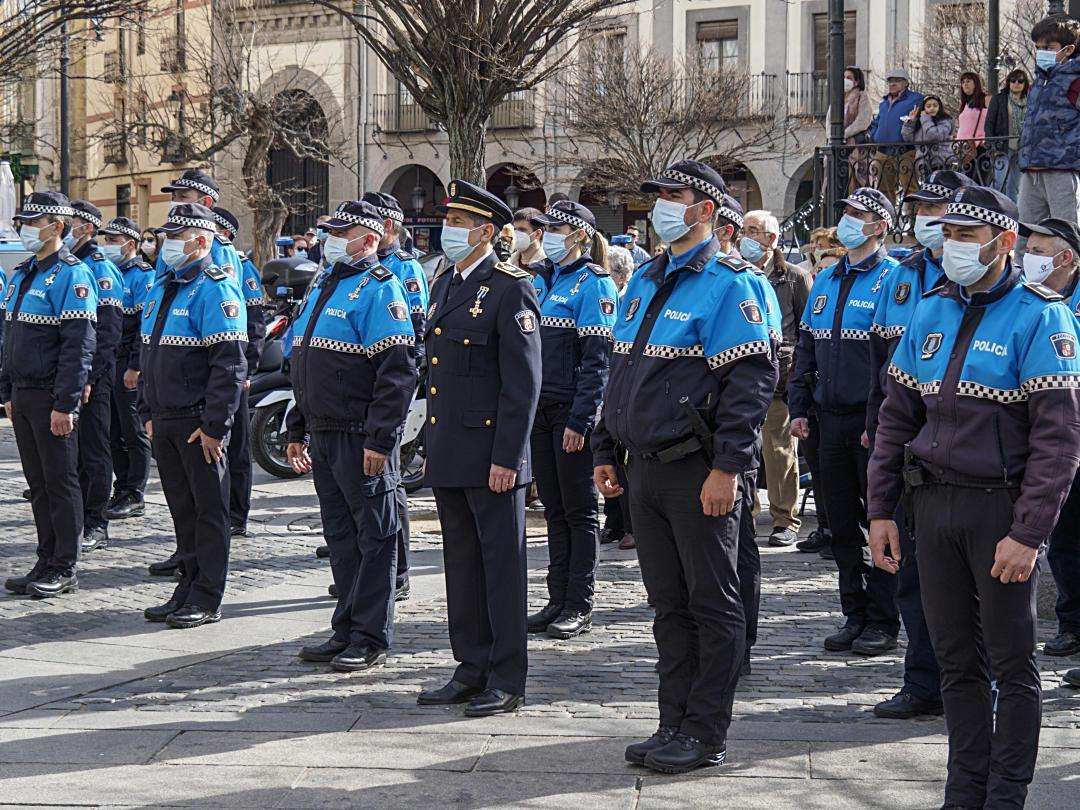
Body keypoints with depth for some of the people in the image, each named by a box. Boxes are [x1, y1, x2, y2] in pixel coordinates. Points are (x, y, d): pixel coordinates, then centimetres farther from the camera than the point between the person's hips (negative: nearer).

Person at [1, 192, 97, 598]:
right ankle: (46, 563, 18)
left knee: (61, 482, -1)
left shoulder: (72, 275, -12)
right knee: (38, 484, 12)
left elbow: (79, 345, -18)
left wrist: (65, 404, -21)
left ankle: (65, 569, 6)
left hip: (51, 398, -8)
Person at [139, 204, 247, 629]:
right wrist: (148, 413, 16)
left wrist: (214, 426, -19)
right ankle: (188, 587, 22)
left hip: (199, 423, -8)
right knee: (181, 508, 14)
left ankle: (207, 599, 5)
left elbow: (229, 366, -17)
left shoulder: (215, 290, -12)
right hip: (164, 422, 8)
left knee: (209, 508, 0)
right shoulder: (161, 288, 14)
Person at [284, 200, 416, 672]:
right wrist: (298, 429, 21)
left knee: (374, 537, 0)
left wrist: (380, 438, -22)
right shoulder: (323, 285, 17)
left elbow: (398, 370, -18)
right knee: (340, 536, 13)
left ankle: (370, 639, 4)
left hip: (361, 437, -9)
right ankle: (347, 630, 21)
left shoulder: (379, 288, -11)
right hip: (324, 436, 9)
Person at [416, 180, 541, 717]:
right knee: (462, 563, 13)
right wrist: (433, 444, 17)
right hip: (448, 453, 8)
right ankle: (472, 670, 21)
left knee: (502, 562, -1)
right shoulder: (445, 286, 15)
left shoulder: (510, 290, -11)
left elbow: (523, 383, -14)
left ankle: (506, 681, 5)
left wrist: (506, 457, -18)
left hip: (490, 455, -8)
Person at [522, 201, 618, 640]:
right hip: (540, 411, 7)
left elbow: (597, 360, -15)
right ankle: (558, 600, 17)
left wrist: (580, 420, -19)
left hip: (573, 411, -7)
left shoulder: (593, 285, -9)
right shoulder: (541, 280, 13)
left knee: (579, 509, 0)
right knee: (554, 509, 11)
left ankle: (580, 607, 5)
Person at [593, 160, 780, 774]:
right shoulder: (644, 282, 16)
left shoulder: (732, 285, -10)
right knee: (669, 605, 12)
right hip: (646, 468, 8)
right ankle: (675, 724, 19)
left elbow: (751, 383, -16)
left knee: (713, 604, 1)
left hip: (698, 473, -8)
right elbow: (622, 371, 22)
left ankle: (707, 734, 6)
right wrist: (606, 451, 18)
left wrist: (728, 467, -21)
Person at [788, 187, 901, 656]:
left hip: (874, 423, -7)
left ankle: (883, 622, 6)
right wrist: (799, 407, 10)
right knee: (842, 523, 10)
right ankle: (855, 615, 19)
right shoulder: (825, 282, 14)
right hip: (832, 419, 7)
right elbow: (806, 350, 19)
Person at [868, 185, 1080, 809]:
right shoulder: (932, 313, 10)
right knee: (958, 660, 12)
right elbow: (896, 419, 14)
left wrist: (1029, 534, -19)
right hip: (935, 501, 6)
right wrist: (882, 510, 8)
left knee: (1012, 661, 3)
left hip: (1001, 506, -6)